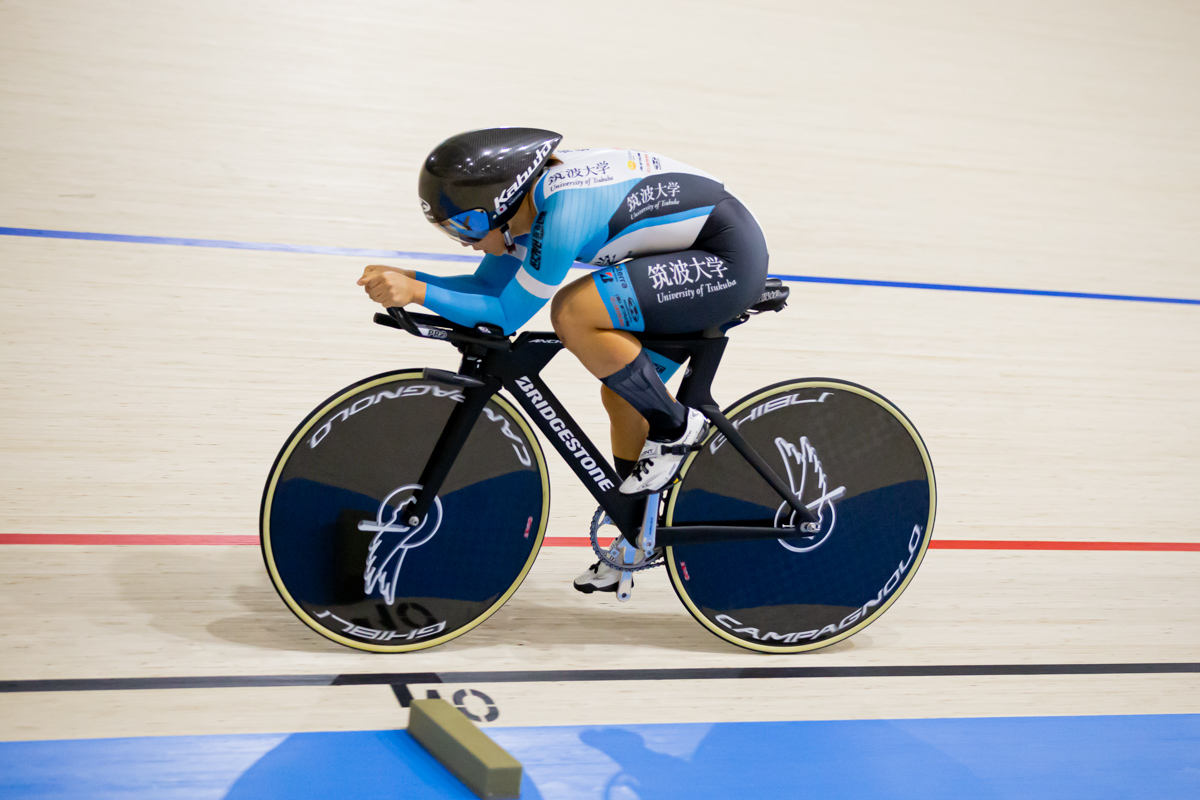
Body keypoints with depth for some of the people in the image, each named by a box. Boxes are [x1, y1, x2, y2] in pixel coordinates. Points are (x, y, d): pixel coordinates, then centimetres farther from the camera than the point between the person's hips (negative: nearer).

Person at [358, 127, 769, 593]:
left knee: (571, 314, -23)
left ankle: (675, 429, -6)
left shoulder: (562, 213, -26)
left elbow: (506, 315, -21)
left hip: (729, 260, -10)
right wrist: (404, 279, -3)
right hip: (698, 259, 10)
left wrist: (416, 292, -20)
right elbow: (487, 285, 10)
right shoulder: (528, 202, 3)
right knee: (621, 395, 12)